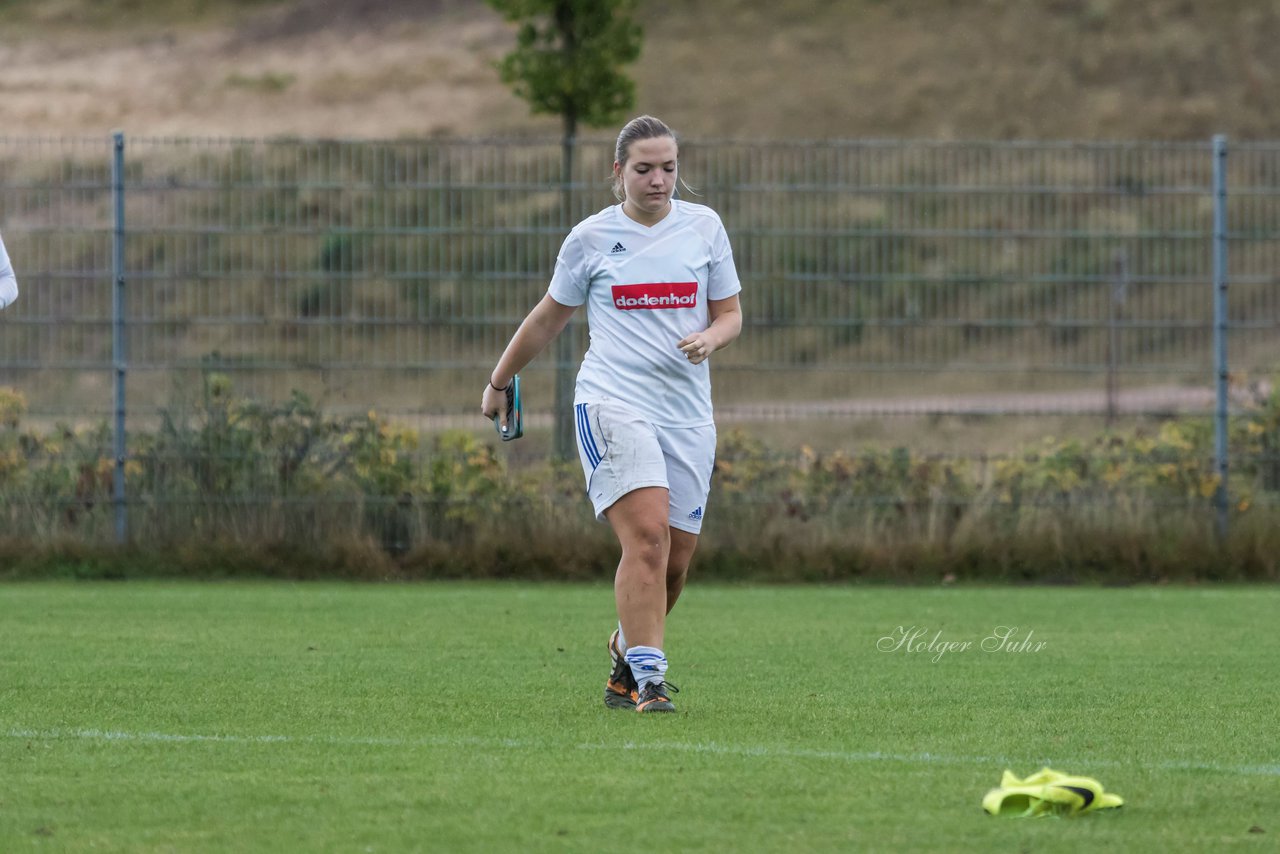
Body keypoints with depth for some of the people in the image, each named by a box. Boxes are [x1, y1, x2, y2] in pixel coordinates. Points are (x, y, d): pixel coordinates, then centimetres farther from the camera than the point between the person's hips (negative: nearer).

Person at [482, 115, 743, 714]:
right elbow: (550, 317, 17)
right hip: (612, 404, -3)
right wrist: (499, 382, 24)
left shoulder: (703, 226, 8)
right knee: (648, 535, -22)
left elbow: (729, 314, 13)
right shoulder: (591, 237, 3)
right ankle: (649, 679, -22)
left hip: (687, 415, 3)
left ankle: (626, 659, 29)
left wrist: (709, 339, -10)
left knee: (675, 562, 3)